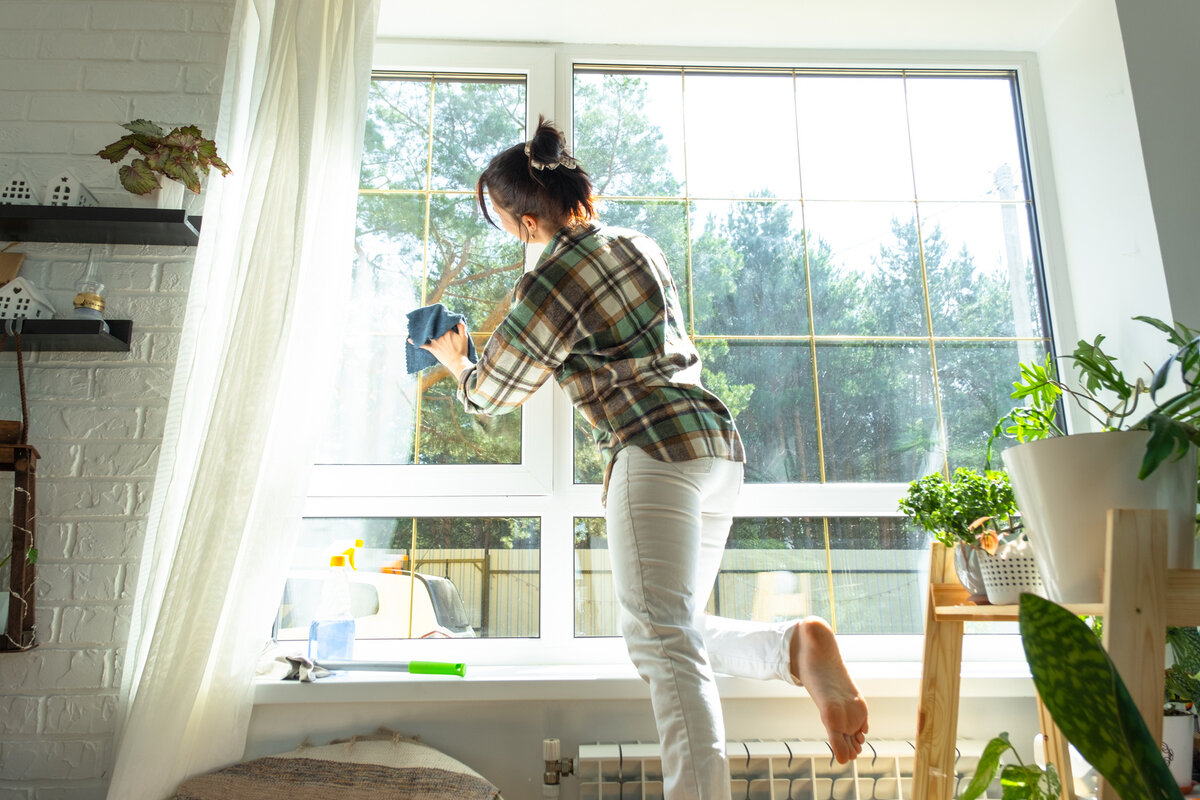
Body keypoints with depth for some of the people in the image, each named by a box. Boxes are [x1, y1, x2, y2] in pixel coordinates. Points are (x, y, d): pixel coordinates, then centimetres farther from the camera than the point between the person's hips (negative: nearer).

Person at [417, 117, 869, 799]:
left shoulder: (546, 286, -7)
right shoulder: (640, 245, 17)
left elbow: (492, 392, 6)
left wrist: (457, 363, 30)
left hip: (656, 450, -9)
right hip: (721, 441, 9)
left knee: (663, 639, -10)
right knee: (683, 631, 15)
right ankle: (798, 645, -7)